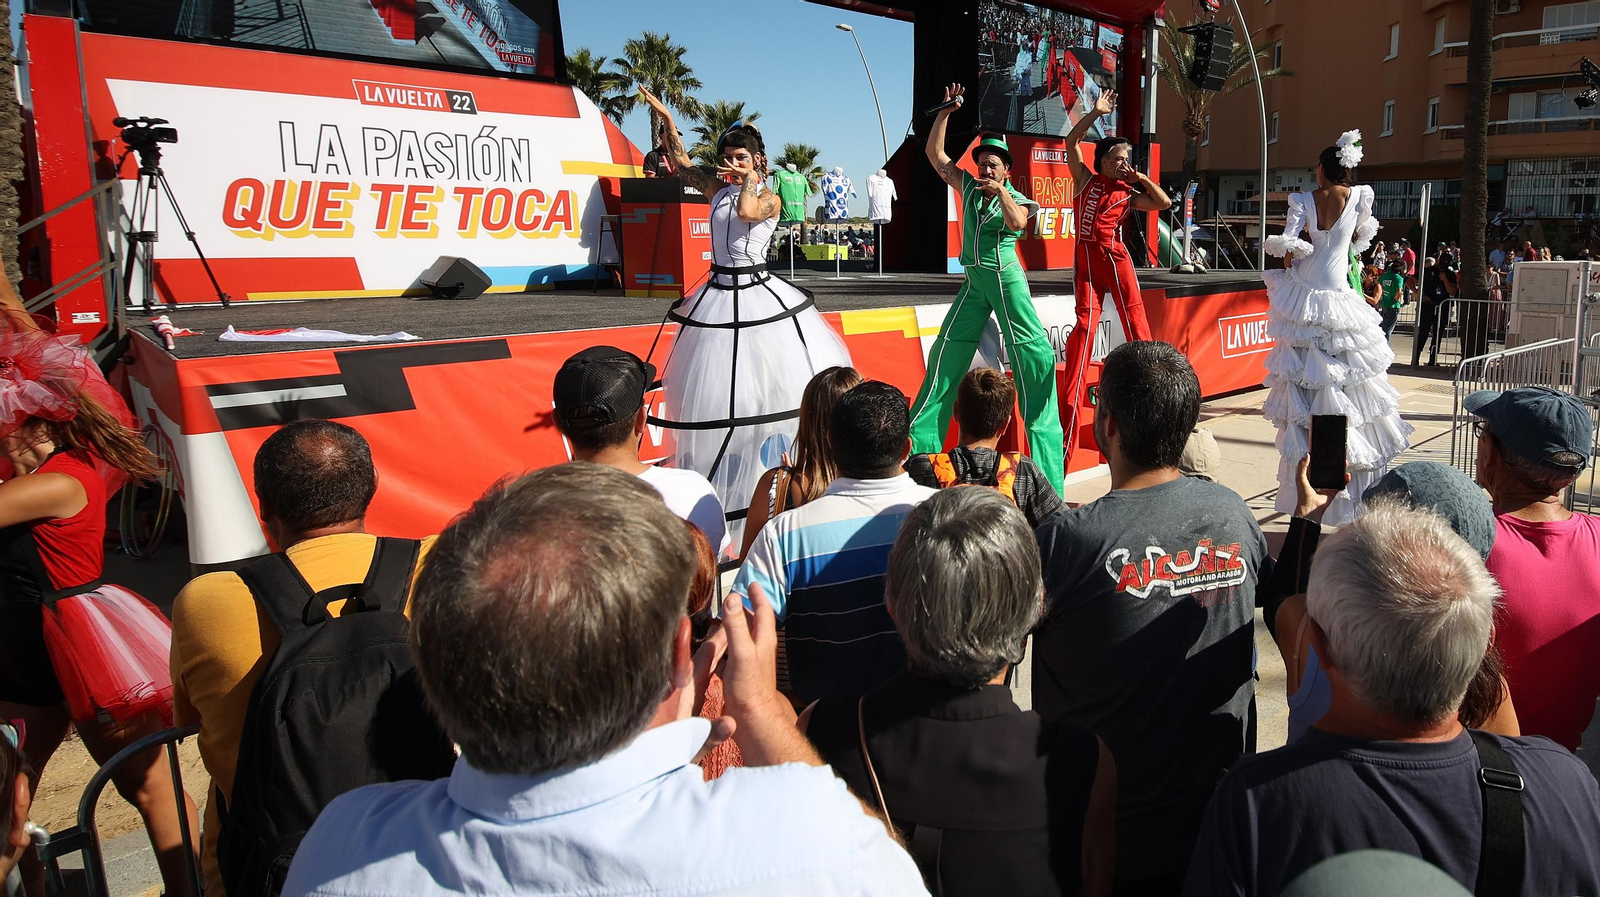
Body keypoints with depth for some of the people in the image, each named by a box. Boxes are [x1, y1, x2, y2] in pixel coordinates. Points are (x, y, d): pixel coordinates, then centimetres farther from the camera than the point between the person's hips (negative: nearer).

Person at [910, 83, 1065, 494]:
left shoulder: (1017, 199, 3)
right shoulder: (968, 187, 11)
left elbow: (1017, 223, -19)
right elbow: (934, 152, 11)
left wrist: (1001, 192, -23)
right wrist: (946, 111, 7)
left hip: (1007, 278, -3)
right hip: (974, 280, 3)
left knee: (1034, 352, -10)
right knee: (947, 349, 0)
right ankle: (919, 439, 6)